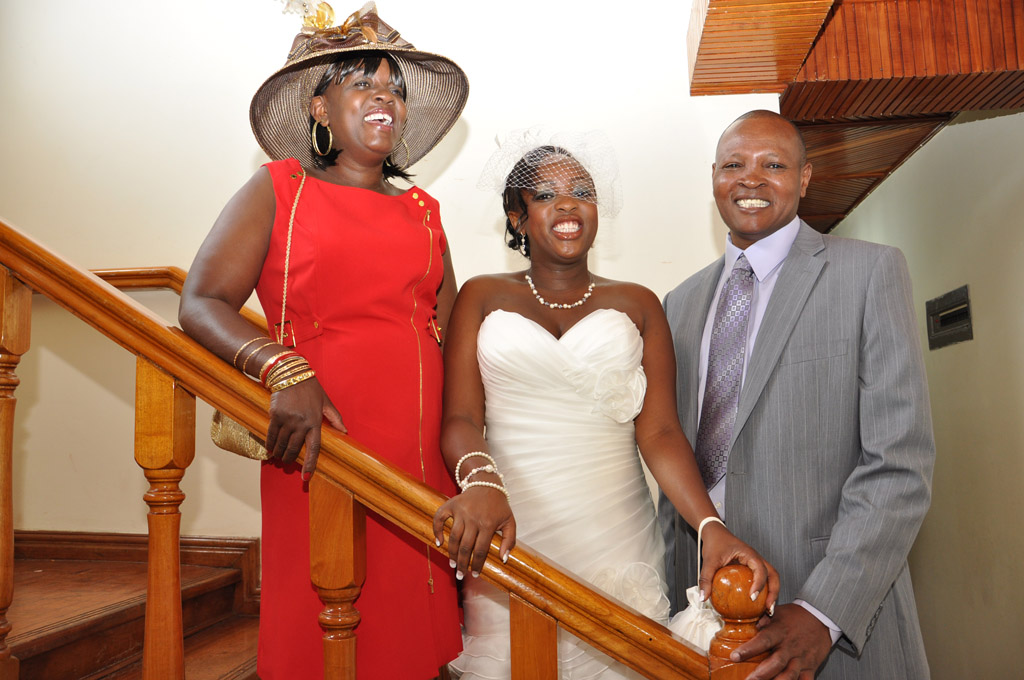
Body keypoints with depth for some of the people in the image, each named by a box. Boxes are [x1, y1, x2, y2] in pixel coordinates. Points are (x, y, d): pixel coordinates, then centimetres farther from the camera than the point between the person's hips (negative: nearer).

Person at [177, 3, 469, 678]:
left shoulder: (423, 211, 15)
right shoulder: (281, 188, 5)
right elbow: (202, 304, -3)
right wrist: (287, 373, -20)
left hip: (423, 456, 4)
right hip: (320, 444, -3)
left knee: (415, 625, 7)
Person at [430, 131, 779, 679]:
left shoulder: (637, 305, 8)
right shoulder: (483, 297, 7)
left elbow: (659, 432, -1)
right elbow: (460, 418, -3)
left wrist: (712, 528, -17)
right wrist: (481, 482, -25)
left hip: (617, 541, 1)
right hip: (509, 533, 0)